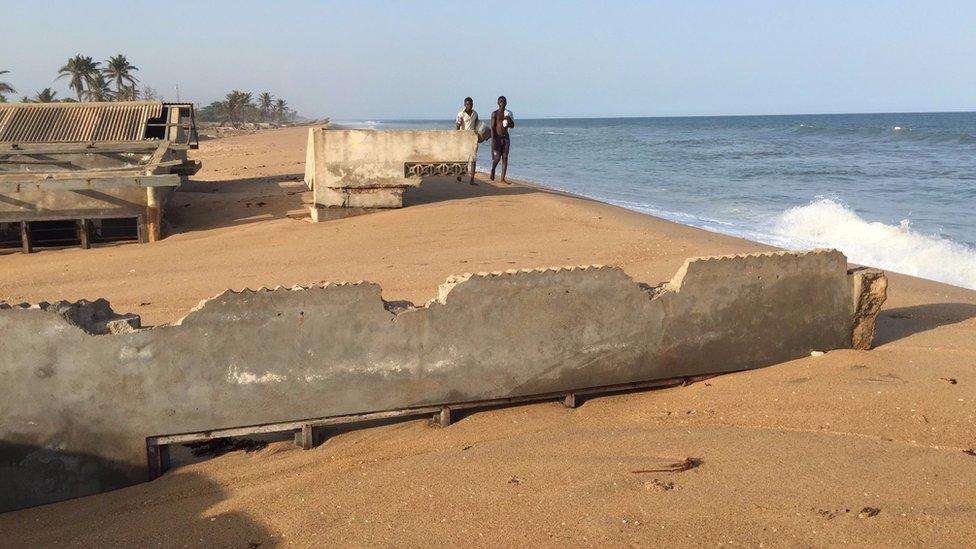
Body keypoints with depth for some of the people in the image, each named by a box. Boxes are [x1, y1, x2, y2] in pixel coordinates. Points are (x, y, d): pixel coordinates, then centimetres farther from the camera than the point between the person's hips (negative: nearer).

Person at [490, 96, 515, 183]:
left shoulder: (508, 113, 10)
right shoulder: (495, 114, -3)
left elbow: (512, 126, 13)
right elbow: (492, 127, -8)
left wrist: (509, 120, -9)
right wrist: (493, 139, -17)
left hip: (505, 137, 4)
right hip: (497, 137, -4)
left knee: (505, 158, -1)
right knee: (497, 157, -9)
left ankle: (503, 178, 1)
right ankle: (493, 169, 25)